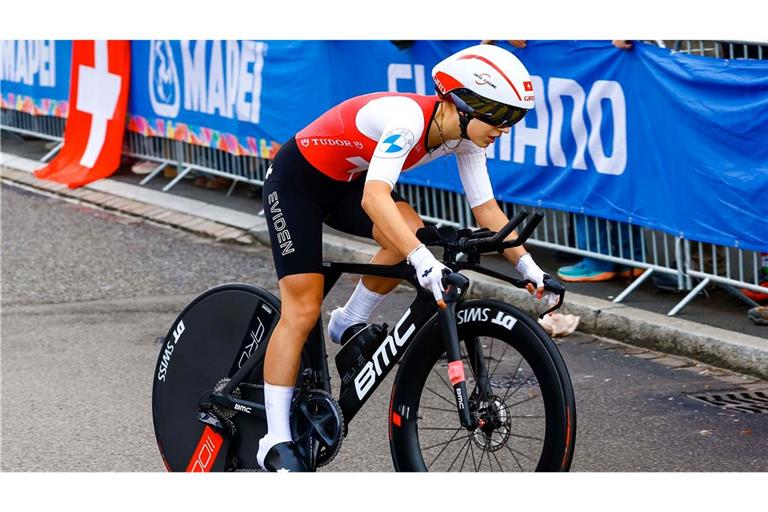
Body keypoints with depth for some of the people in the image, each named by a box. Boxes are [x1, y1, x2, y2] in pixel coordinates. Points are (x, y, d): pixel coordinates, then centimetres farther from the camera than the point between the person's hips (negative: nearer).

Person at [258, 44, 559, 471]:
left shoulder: (466, 139, -12)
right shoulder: (408, 118, -35)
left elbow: (487, 210, -3)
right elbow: (374, 199, -49)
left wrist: (529, 268, -10)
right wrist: (424, 261, -59)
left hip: (345, 183, 7)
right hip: (297, 180, -7)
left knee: (410, 230, -22)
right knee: (302, 311, -10)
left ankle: (349, 327, 0)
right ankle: (275, 441, -3)